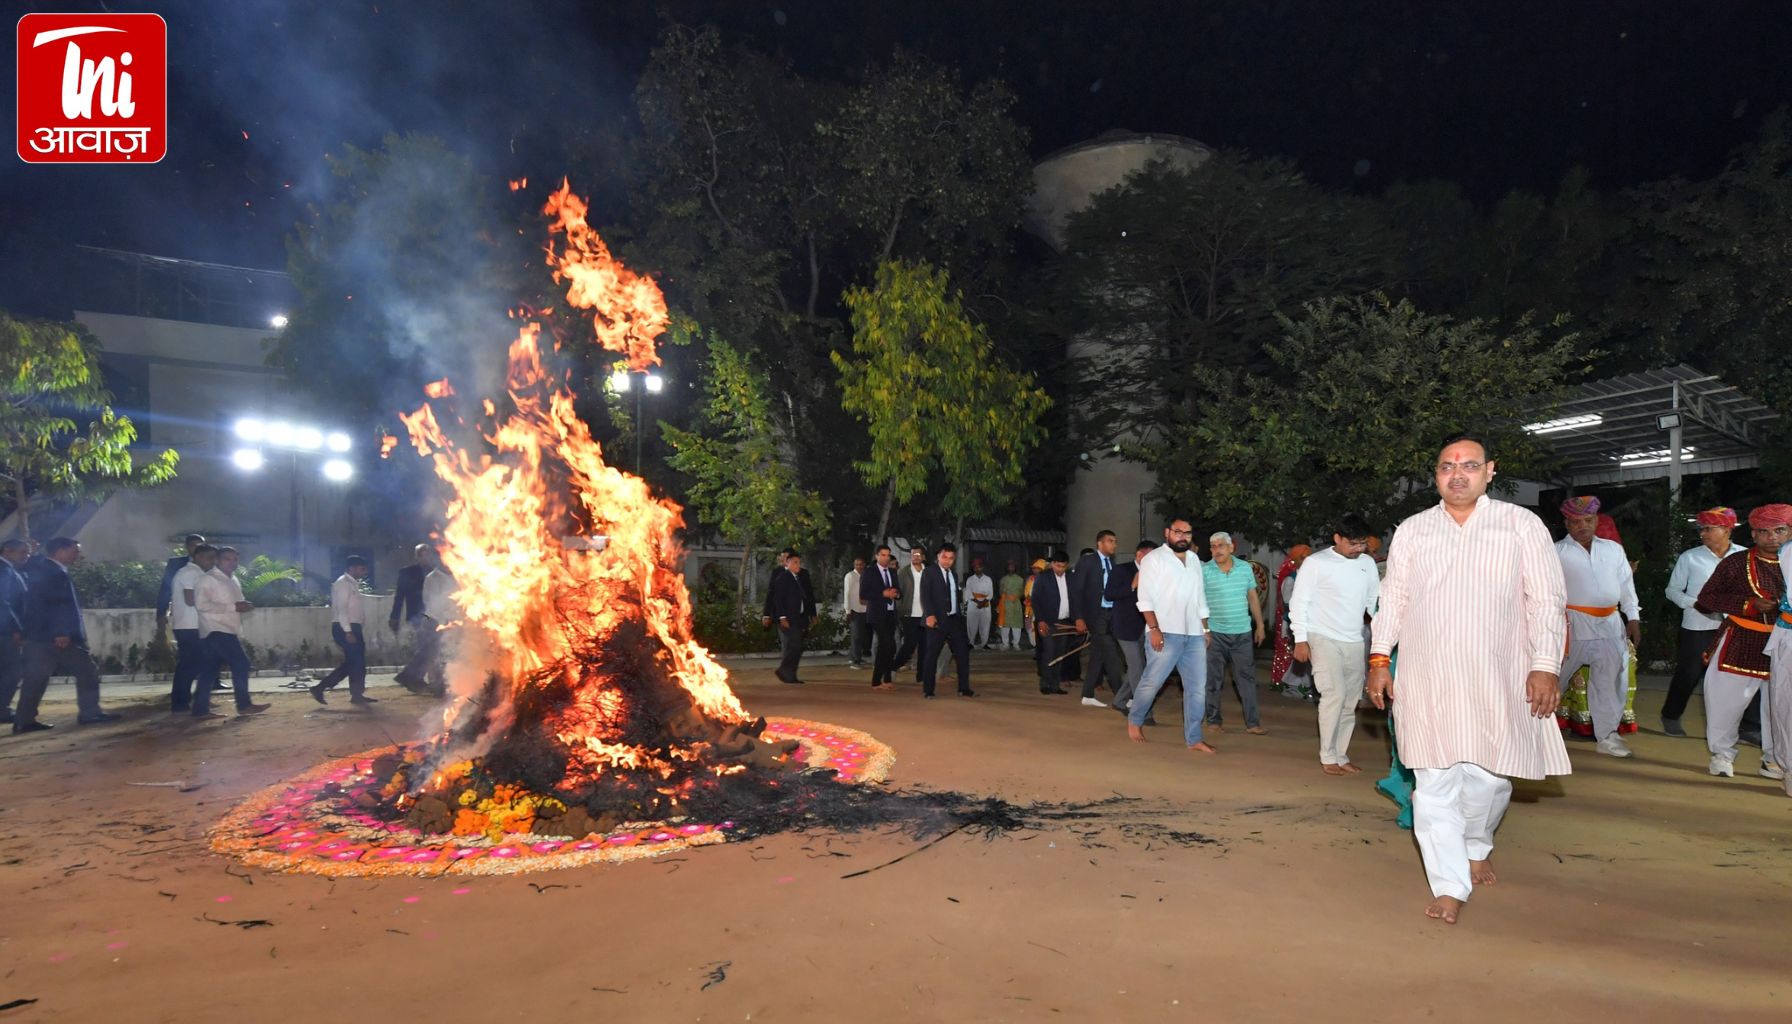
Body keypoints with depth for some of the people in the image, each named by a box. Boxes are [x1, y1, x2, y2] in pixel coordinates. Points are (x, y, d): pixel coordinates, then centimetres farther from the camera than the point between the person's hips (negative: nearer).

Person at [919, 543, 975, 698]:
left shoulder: (954, 575, 17)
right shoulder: (929, 573, -2)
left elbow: (956, 598, 17)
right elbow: (925, 596, -12)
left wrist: (960, 617, 10)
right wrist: (929, 615, -24)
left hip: (955, 620, 6)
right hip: (937, 620, -6)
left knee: (962, 653, 4)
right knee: (931, 655, -1)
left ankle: (964, 688, 12)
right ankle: (928, 690, 7)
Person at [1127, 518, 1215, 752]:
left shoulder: (1194, 559, 17)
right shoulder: (1154, 558, -2)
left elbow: (1200, 596, 22)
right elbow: (1145, 597, -9)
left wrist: (1205, 629, 17)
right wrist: (1154, 628, -17)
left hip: (1194, 635, 6)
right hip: (1165, 633, -6)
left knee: (1197, 687, 4)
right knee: (1152, 681, -5)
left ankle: (1193, 738, 12)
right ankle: (1134, 721, 19)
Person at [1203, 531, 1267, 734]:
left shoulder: (1245, 568, 5)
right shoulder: (1205, 571, -5)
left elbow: (1253, 598, 12)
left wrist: (1260, 625, 10)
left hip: (1243, 633, 3)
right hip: (1215, 633, -2)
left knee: (1247, 677, 4)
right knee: (1214, 679, 5)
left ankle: (1252, 722, 8)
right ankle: (1214, 720, 16)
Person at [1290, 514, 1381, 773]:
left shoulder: (1368, 564, 9)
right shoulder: (1316, 563, -6)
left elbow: (1375, 602, 13)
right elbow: (1299, 602, -5)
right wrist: (1300, 640, -10)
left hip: (1354, 642, 5)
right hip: (1324, 638, -5)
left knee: (1349, 702, 7)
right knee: (1335, 695, -14)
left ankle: (1341, 756, 18)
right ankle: (1328, 757, -3)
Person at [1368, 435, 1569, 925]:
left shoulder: (1522, 524, 4)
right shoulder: (1411, 530, 9)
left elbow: (1548, 600, 2)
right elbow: (1393, 598, 12)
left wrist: (1545, 665, -6)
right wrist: (1379, 658, 6)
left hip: (1497, 680, -1)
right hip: (1427, 679, 1)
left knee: (1489, 776, 5)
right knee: (1434, 783, -3)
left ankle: (1478, 846, 36)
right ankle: (1450, 885, 5)